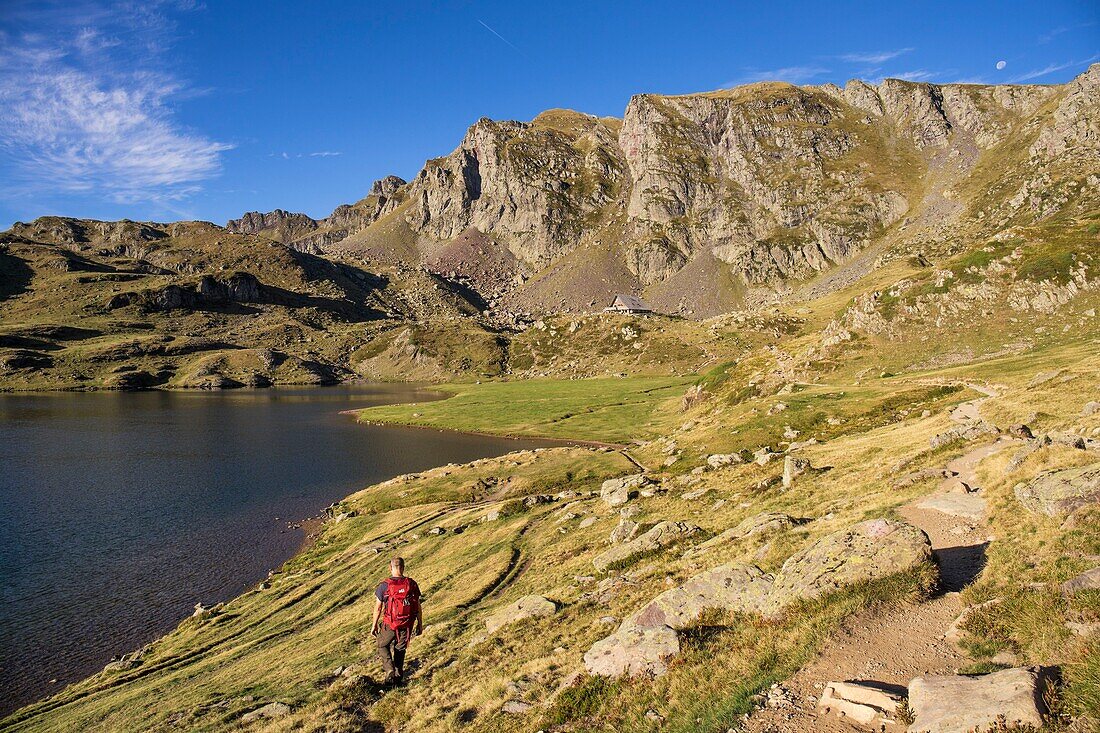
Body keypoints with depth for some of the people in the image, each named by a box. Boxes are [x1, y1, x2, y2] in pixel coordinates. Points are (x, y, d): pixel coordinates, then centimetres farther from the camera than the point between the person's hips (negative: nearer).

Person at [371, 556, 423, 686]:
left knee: (382, 645, 21)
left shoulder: (384, 586, -13)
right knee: (400, 649, 22)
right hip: (407, 625, 3)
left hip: (390, 624, -2)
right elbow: (418, 607, -1)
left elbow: (378, 608, -6)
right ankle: (399, 677, 28)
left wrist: (374, 625, 8)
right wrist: (420, 624, 11)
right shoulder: (412, 584, -6)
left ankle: (390, 671, 4)